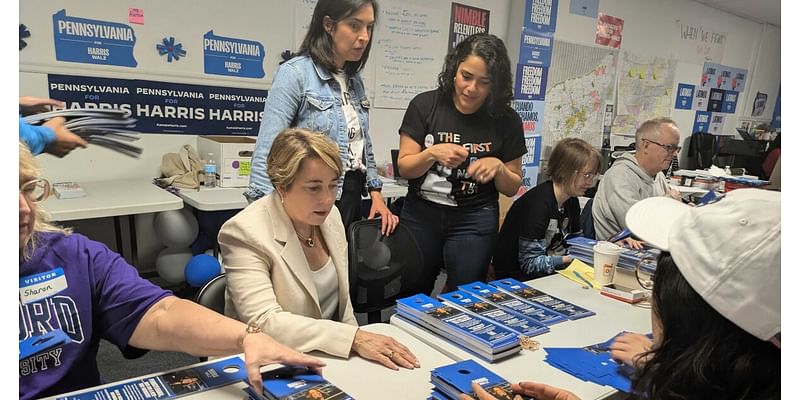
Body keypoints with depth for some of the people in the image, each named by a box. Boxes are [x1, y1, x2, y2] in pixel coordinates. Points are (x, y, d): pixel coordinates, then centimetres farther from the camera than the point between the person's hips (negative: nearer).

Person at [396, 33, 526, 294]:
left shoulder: (506, 120, -3)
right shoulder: (425, 105, -5)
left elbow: (512, 187, 5)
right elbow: (404, 168, -4)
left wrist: (498, 167, -16)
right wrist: (432, 154, -23)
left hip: (474, 221, 0)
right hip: (420, 214, 1)